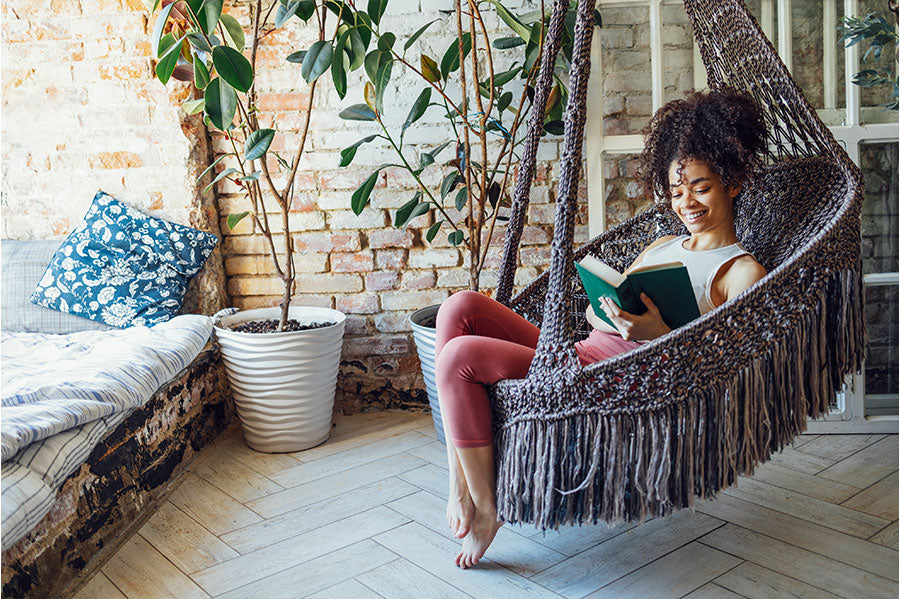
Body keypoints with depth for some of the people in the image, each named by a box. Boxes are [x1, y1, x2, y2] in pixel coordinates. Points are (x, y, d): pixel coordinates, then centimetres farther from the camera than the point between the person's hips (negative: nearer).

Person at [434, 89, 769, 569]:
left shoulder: (743, 272, 3)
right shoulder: (661, 247, 25)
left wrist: (661, 333, -24)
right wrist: (613, 317, -1)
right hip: (579, 355, 8)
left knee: (459, 355, -23)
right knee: (460, 308, -12)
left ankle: (485, 507, -6)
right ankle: (459, 484, -13)